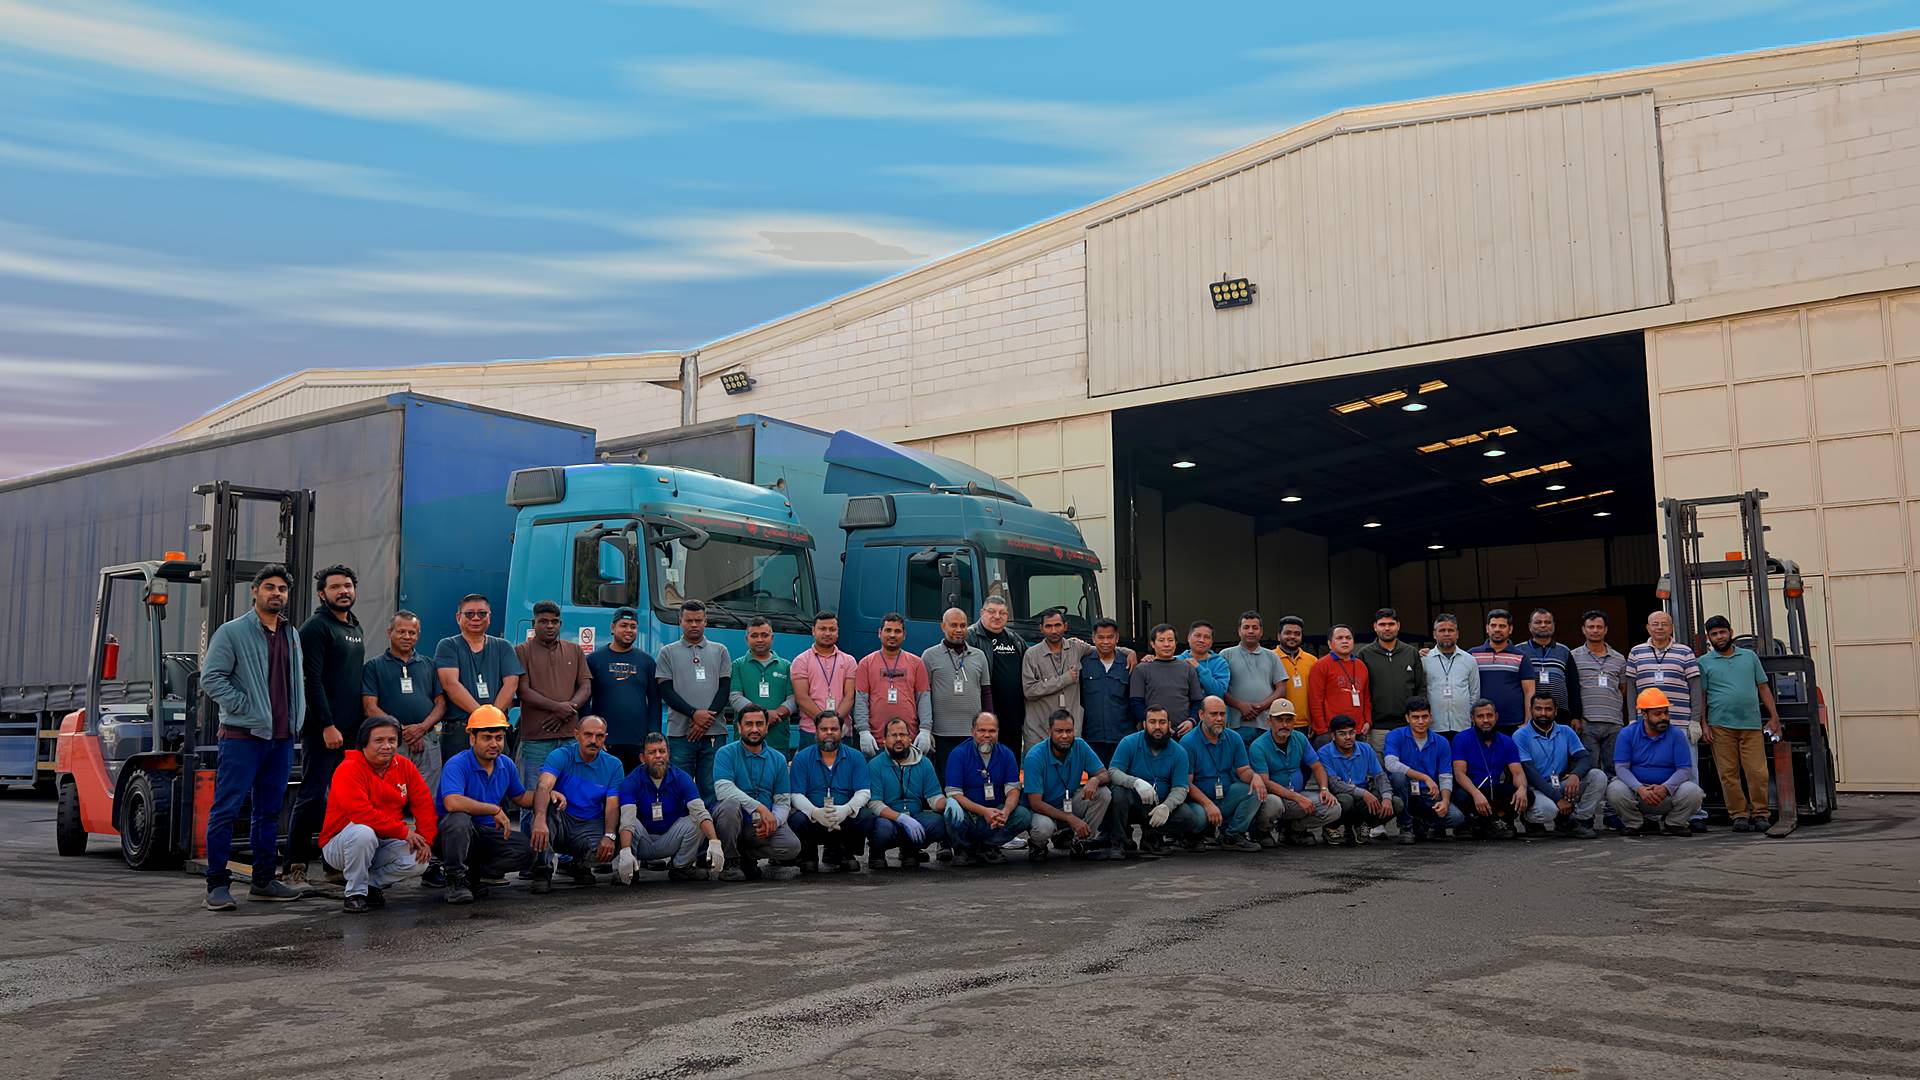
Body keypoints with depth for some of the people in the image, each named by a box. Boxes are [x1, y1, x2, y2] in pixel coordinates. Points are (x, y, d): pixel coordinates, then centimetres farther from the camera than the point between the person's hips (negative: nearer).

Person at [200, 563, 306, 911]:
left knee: (270, 811, 12)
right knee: (226, 810, -5)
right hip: (242, 736, -7)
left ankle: (263, 881, 20)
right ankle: (218, 884, 1)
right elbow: (211, 677, -10)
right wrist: (244, 706, -14)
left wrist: (295, 715, 12)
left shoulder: (293, 636, 15)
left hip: (281, 738, 7)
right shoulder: (232, 632, -4)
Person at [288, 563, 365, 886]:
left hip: (351, 729, 8)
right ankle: (296, 867, -3)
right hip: (323, 729, -8)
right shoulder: (316, 627, -6)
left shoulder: (356, 628, 19)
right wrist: (327, 725, -19)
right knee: (312, 796, -7)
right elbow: (312, 680, -14)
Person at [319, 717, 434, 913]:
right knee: (364, 832, -37)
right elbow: (361, 812, -29)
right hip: (338, 845, -5)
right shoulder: (349, 769, -17)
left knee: (419, 860, -19)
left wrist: (425, 840, -15)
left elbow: (424, 803, 0)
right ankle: (355, 893, -16)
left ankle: (371, 884, 7)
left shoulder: (404, 767, 2)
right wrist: (404, 831, -27)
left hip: (383, 842, 5)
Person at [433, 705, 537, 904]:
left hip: (487, 834, 6)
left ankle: (473, 873, 1)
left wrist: (548, 794, 2)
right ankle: (455, 880, -18)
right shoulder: (457, 765, -19)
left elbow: (520, 797, 21)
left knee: (526, 850, -17)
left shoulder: (507, 765, 4)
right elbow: (452, 803, -37)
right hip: (449, 834, -6)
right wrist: (495, 810, -29)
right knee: (459, 819, -39)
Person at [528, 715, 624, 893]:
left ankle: (579, 866, 7)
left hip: (589, 825, 1)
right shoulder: (560, 756, -10)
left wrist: (609, 836, -29)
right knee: (548, 802, -31)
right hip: (560, 822, -1)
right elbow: (543, 787, -28)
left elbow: (612, 806, -8)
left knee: (607, 849, -29)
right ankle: (543, 867, -25)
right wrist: (539, 820, -48)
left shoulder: (613, 765, -1)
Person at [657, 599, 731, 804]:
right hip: (680, 733, -1)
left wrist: (706, 719, -7)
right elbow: (666, 691, 0)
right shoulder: (668, 652, 10)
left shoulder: (719, 651, 14)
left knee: (712, 790, 1)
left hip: (714, 733, 1)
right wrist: (695, 714, -12)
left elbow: (725, 689, 6)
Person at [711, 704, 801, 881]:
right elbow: (723, 789, -19)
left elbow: (783, 801, 6)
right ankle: (732, 861, -13)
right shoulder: (726, 754, -2)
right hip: (732, 825, -3)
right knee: (731, 804, -35)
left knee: (792, 846, -25)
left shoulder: (778, 759, 10)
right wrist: (760, 808, -27)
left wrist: (773, 821, -17)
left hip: (762, 827, 3)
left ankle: (746, 855, 4)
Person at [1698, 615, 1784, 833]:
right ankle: (1739, 815, 4)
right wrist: (1703, 725, -3)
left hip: (1751, 725, 1)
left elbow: (1763, 687, 15)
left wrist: (1774, 716, 7)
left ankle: (1760, 814, 5)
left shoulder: (1750, 656, 15)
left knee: (1757, 772, -4)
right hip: (1721, 726, -1)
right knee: (1728, 774, -2)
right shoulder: (1704, 663, 8)